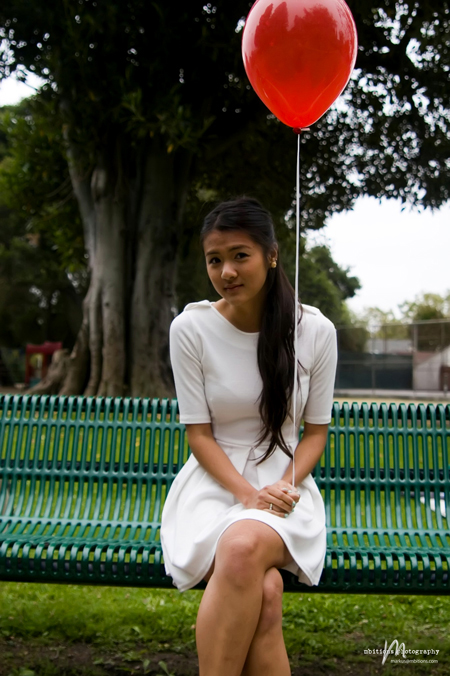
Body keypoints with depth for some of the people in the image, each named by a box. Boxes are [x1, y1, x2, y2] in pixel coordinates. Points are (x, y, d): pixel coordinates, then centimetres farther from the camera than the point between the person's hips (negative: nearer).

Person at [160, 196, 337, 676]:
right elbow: (198, 433, -2)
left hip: (285, 483, 1)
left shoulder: (315, 330, 0)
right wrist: (246, 493, -16)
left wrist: (286, 484, -12)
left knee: (244, 547, -36)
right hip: (214, 484, 0)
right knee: (263, 593, -32)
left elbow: (316, 429, 7)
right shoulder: (190, 328, -3)